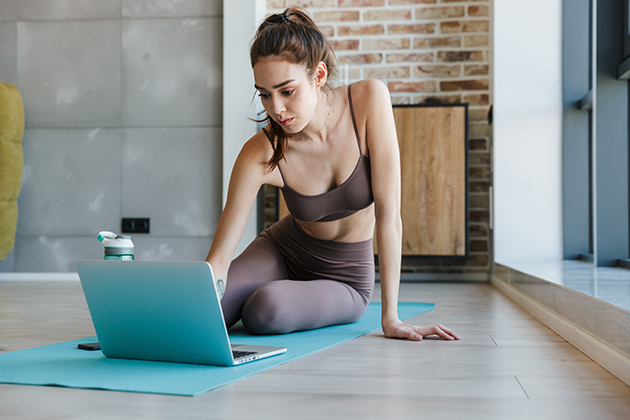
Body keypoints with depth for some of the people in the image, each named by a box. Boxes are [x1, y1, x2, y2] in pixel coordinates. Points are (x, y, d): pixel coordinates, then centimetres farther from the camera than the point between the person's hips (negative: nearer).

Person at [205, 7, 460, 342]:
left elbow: (388, 214, -24)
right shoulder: (260, 154, -24)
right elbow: (219, 256, -21)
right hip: (281, 253, 1)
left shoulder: (369, 100, -26)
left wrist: (390, 317, -24)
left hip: (345, 276, -1)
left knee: (264, 310, -30)